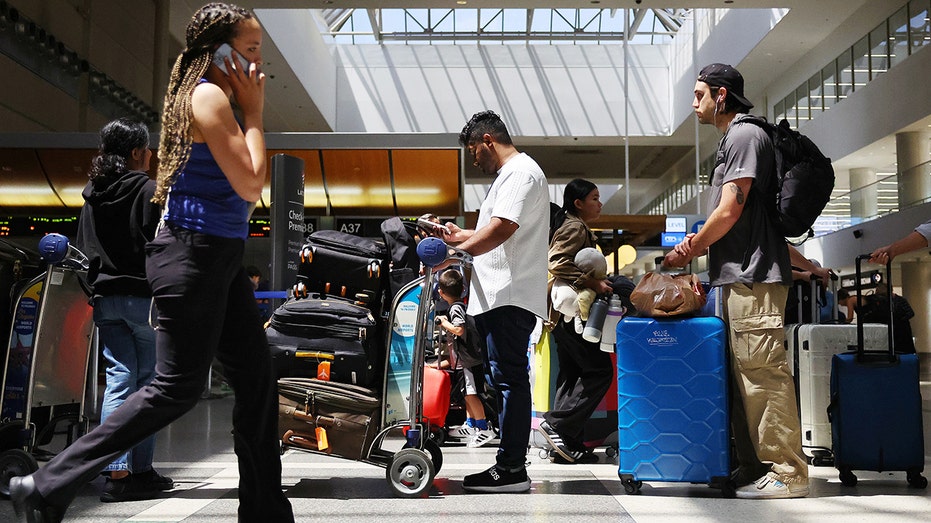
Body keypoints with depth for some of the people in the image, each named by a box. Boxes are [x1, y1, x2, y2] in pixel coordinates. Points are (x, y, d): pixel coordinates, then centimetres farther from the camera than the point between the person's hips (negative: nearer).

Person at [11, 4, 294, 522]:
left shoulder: (215, 98, 16)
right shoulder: (208, 96, -13)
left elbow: (251, 188, 19)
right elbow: (250, 185, -16)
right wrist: (254, 113, -10)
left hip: (220, 256, 10)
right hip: (194, 254, -10)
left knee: (257, 377, 9)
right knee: (178, 388, -5)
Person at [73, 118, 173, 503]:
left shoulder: (92, 195, 14)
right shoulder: (149, 190, -7)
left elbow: (83, 248, 17)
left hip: (104, 298, 6)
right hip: (143, 296, -6)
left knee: (118, 380, 5)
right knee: (148, 382, 1)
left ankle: (116, 472, 1)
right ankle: (141, 470, 2)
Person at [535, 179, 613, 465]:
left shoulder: (576, 227, 23)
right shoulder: (574, 227, -9)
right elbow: (557, 264, -22)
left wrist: (597, 283, 19)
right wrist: (592, 283, -22)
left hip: (566, 314, 11)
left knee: (572, 376, 8)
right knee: (600, 371, -9)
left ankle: (567, 442, 8)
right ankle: (556, 422, -11)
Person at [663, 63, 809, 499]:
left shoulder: (745, 136, -7)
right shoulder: (732, 140, 24)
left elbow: (730, 211, -14)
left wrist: (689, 250, -2)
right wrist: (695, 245, 9)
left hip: (753, 275, -11)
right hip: (738, 277, 11)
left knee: (762, 370, -10)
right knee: (742, 373, 11)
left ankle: (786, 471, -6)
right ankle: (753, 467, 17)